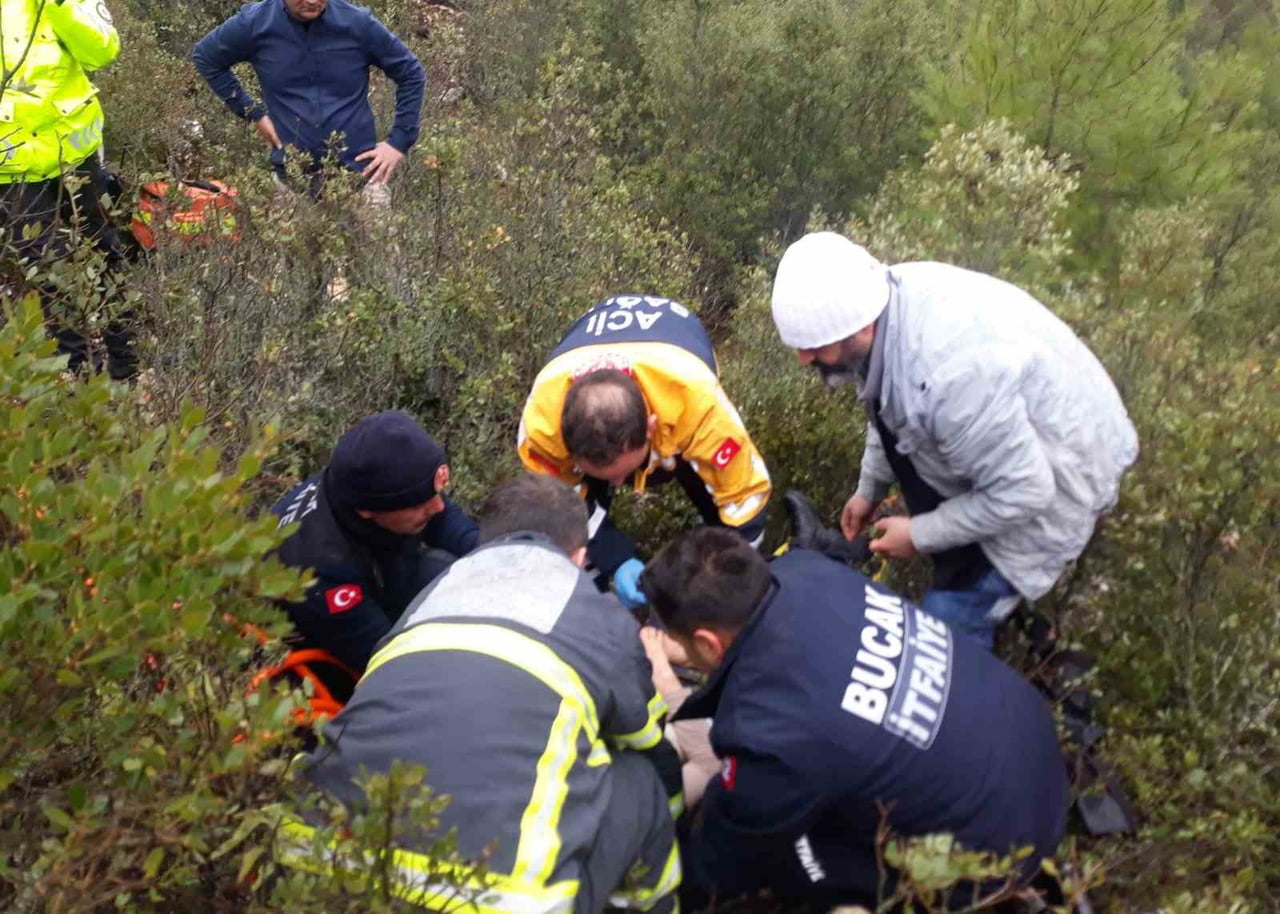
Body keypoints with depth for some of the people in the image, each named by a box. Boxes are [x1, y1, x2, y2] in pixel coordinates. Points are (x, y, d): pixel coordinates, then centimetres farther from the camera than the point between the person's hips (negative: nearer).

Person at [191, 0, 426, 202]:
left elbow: (412, 74, 3)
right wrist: (252, 112, 5)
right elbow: (205, 57, 12)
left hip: (359, 170, -1)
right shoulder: (254, 23, -5)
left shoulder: (359, 23, -7)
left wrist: (399, 141, -2)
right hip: (291, 174, 1)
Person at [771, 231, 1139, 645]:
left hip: (1053, 473, -8)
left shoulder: (952, 372, -41)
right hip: (1006, 423, 8)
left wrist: (920, 535, -19)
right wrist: (870, 487, 11)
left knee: (948, 616, -8)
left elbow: (1021, 493, -30)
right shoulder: (883, 300, -14)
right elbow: (887, 404, 7)